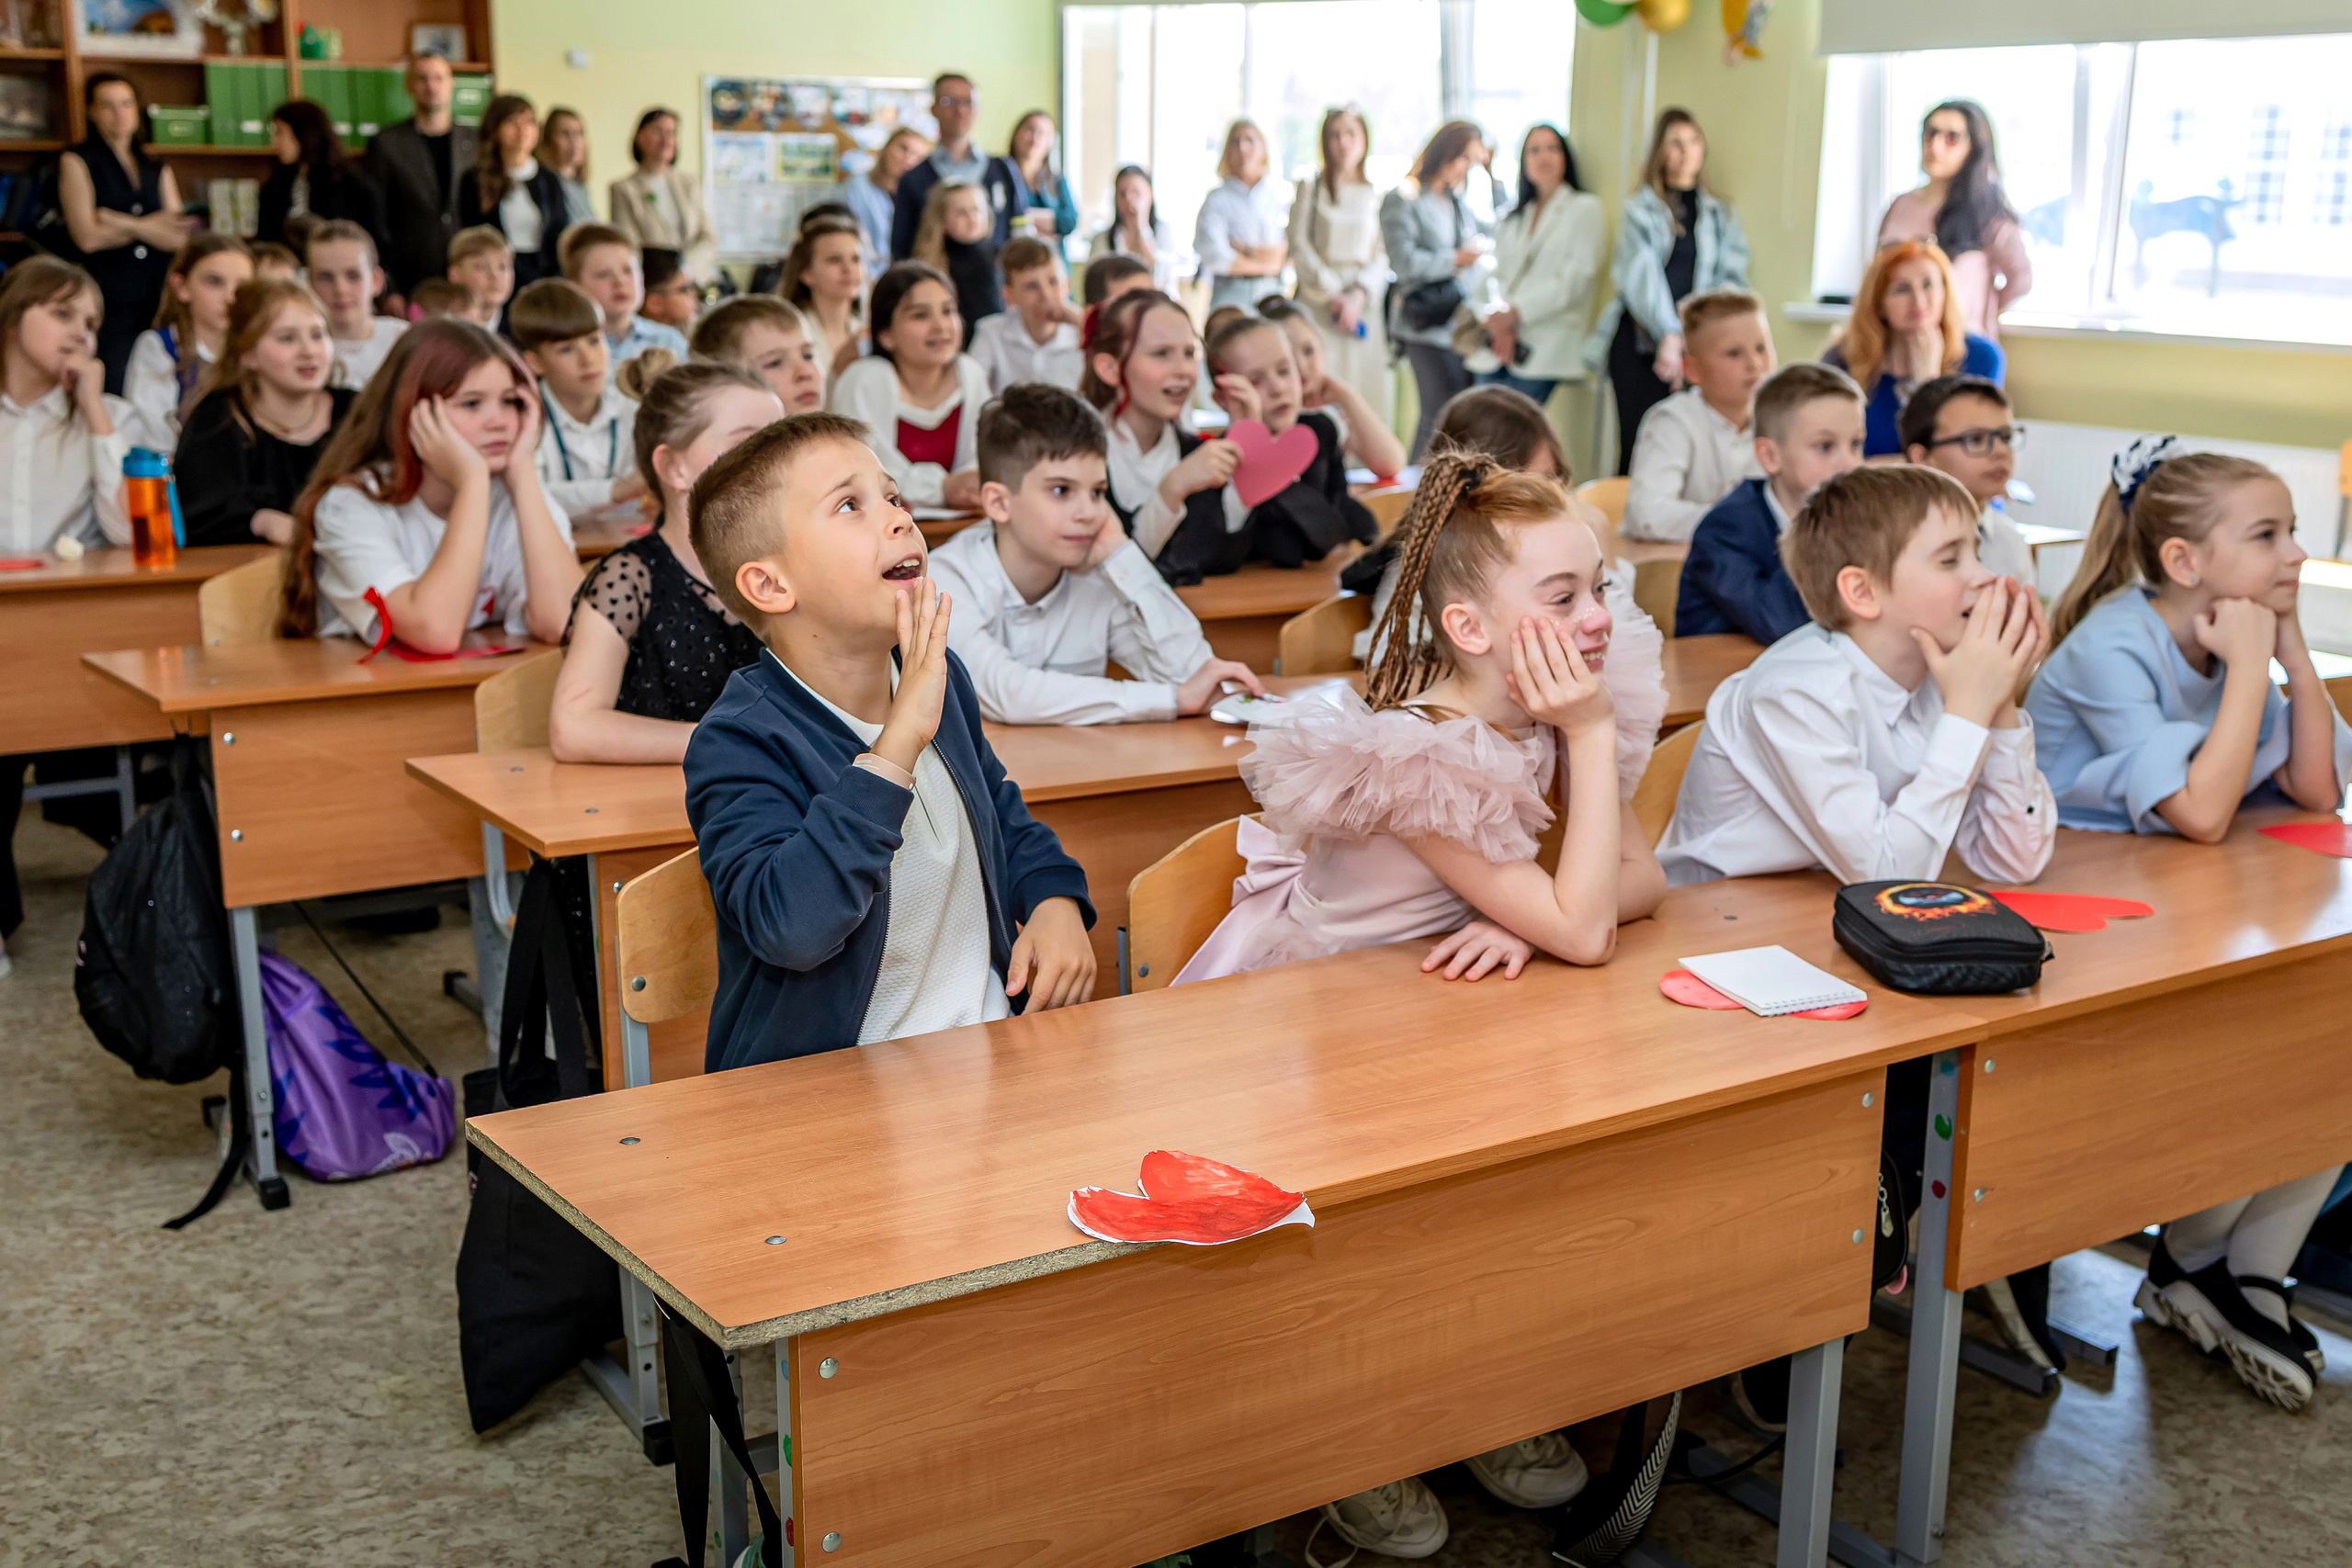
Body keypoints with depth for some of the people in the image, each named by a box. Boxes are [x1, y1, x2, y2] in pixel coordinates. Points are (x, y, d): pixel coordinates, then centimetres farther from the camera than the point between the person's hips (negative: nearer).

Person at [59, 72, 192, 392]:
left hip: (155, 302, 4)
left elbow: (178, 237, 4)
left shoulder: (157, 170, 18)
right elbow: (88, 237, -6)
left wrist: (121, 223, -8)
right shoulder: (76, 161, 6)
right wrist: (150, 226, 1)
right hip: (110, 302, -4)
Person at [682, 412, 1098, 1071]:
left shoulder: (941, 678, 8)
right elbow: (791, 929, -31)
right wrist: (898, 743, -31)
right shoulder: (738, 743, -14)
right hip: (826, 1086, -5)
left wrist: (1056, 900, 7)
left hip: (992, 1037, 6)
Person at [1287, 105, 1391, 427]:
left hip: (1364, 301, 2)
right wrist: (1333, 295, -8)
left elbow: (1382, 257, 7)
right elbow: (1299, 246, 0)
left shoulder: (1377, 195, 11)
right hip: (1318, 302, -2)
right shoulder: (1310, 189, 6)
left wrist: (1358, 295, -10)